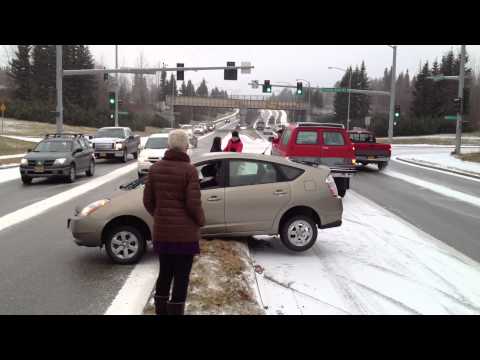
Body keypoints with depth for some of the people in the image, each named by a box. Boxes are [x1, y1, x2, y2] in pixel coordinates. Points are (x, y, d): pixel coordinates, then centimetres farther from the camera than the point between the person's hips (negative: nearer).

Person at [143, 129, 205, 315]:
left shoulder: (155, 168, 2)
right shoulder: (189, 170, -13)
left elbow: (147, 201, 4)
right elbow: (193, 203, -16)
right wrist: (201, 221, 2)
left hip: (161, 231, 5)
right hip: (184, 232, -5)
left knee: (164, 273, 20)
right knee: (181, 277, 7)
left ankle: (160, 311, 30)